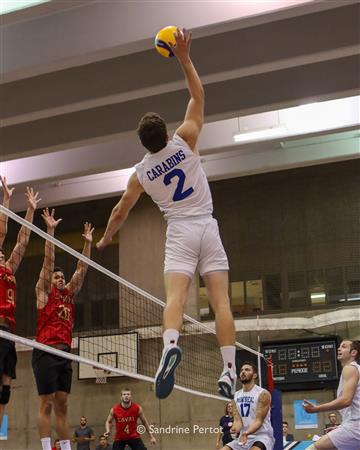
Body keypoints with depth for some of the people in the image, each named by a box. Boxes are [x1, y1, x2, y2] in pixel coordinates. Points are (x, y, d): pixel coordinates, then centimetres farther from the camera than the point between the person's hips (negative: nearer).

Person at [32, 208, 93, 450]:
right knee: (47, 404, -6)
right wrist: (50, 230, -9)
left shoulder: (69, 294, 18)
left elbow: (82, 270, 19)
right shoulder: (44, 292, 4)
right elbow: (48, 262, -3)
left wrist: (88, 242, 16)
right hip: (46, 351, -6)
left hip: (65, 353, 6)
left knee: (62, 405, 7)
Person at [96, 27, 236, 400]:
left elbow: (120, 213, 19)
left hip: (179, 232, 0)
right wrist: (184, 57, 11)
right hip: (208, 228, 1)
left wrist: (105, 239, 36)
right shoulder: (184, 141, 0)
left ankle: (170, 346, -43)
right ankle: (229, 369, -11)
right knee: (221, 302, -3)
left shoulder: (140, 173, 6)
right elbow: (198, 97, 10)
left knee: (175, 298, -14)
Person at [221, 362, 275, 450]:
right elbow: (237, 420, 2)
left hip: (262, 436, -7)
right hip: (244, 436, 7)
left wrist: (246, 433, -34)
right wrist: (235, 429, -23)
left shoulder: (263, 394, -10)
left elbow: (259, 421, -16)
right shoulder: (236, 396, 9)